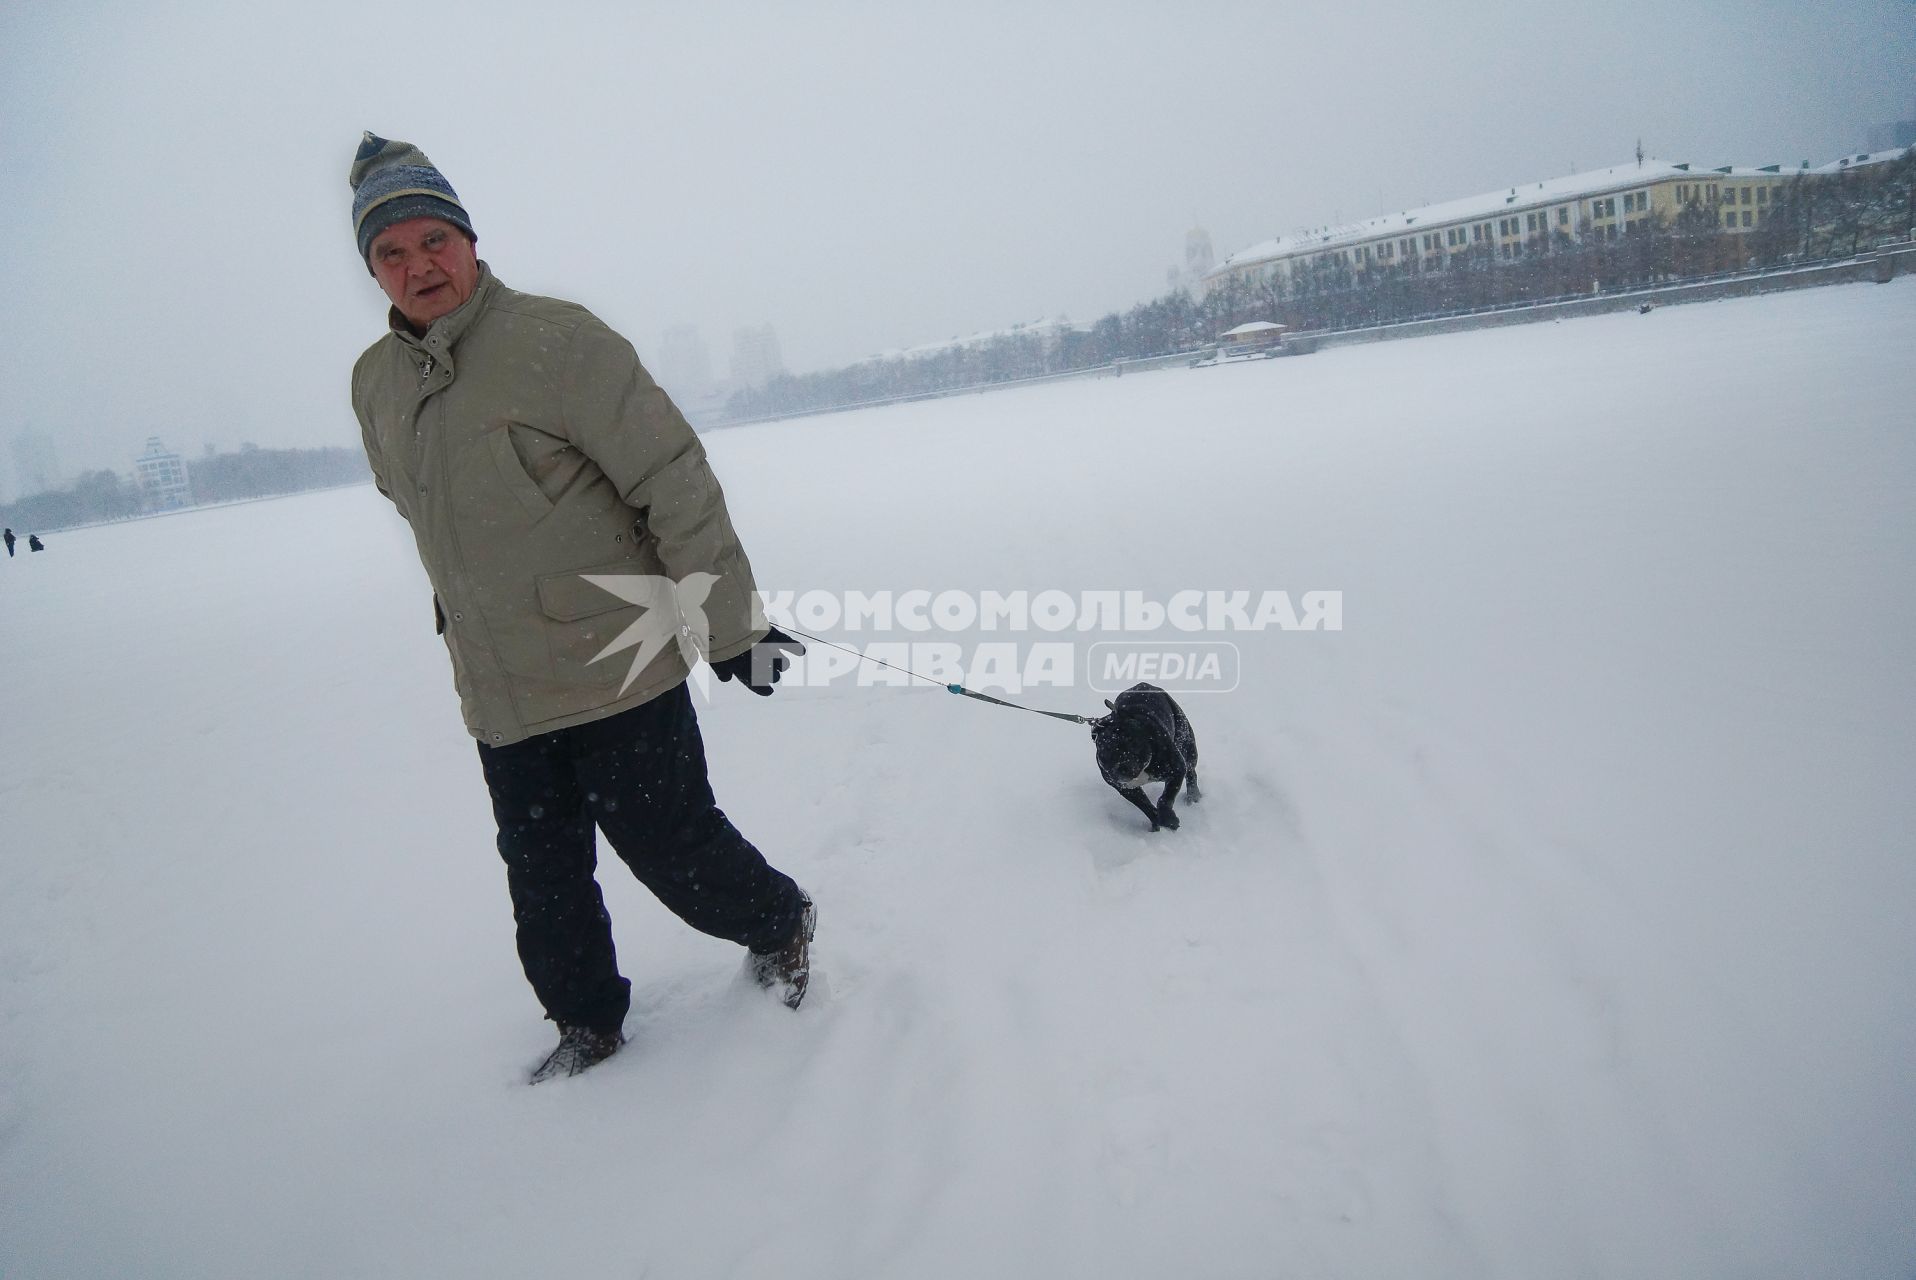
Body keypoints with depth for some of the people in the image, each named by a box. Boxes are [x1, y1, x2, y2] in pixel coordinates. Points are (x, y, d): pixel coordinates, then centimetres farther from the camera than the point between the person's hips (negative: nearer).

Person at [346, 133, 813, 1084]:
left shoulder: (555, 339, -15)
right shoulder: (374, 383, 7)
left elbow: (672, 480, -16)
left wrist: (728, 620, -15)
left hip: (617, 665, -6)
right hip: (497, 696, 6)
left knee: (672, 849, 3)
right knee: (541, 878, 14)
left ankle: (779, 925, 32)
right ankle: (586, 1022, 35)